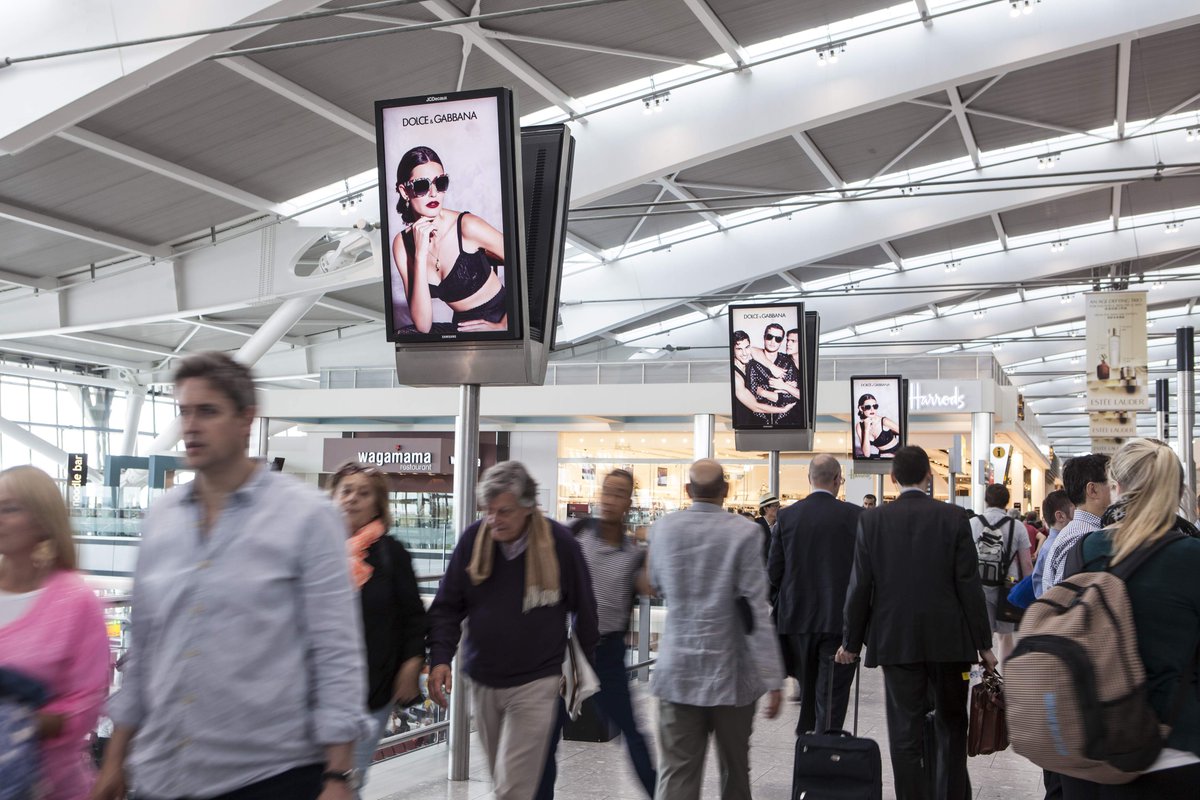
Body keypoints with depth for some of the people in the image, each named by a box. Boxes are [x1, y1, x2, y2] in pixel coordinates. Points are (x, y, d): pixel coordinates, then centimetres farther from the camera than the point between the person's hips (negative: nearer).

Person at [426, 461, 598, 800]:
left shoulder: (560, 542, -11)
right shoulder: (473, 538, -5)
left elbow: (584, 610, 1)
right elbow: (447, 606, 1)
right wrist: (440, 658, -12)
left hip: (535, 683, -4)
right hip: (483, 681, 4)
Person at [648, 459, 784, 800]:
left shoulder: (663, 529, 0)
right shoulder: (744, 533, -11)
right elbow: (756, 611, -14)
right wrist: (773, 679, -10)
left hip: (678, 672, 2)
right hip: (731, 672, -2)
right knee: (735, 771, 16)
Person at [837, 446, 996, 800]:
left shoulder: (872, 519, -3)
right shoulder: (953, 517, -4)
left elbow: (860, 586, -2)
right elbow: (970, 584, -5)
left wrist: (851, 641, 8)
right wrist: (983, 643, 3)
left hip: (895, 640, 0)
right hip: (949, 638, 0)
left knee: (905, 732, 4)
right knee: (952, 726, 15)